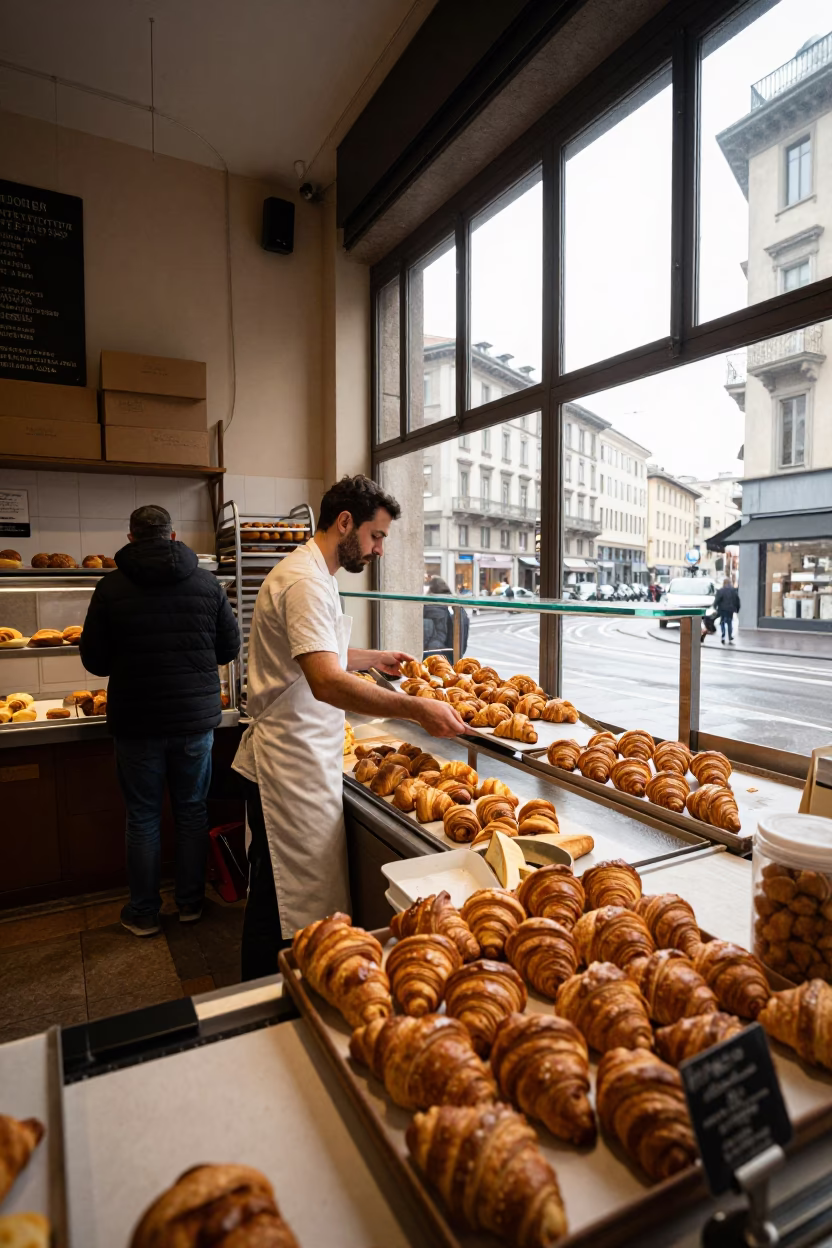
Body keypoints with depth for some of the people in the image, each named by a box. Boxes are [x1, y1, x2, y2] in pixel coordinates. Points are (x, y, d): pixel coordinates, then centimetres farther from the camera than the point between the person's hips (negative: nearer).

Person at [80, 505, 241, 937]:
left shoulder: (111, 587, -7)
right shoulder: (207, 583, -5)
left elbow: (94, 660, -2)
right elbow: (230, 647, 2)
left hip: (137, 722, -1)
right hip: (196, 717, 1)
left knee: (143, 817, 12)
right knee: (192, 811, 15)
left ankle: (144, 913, 26)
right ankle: (191, 902, 29)